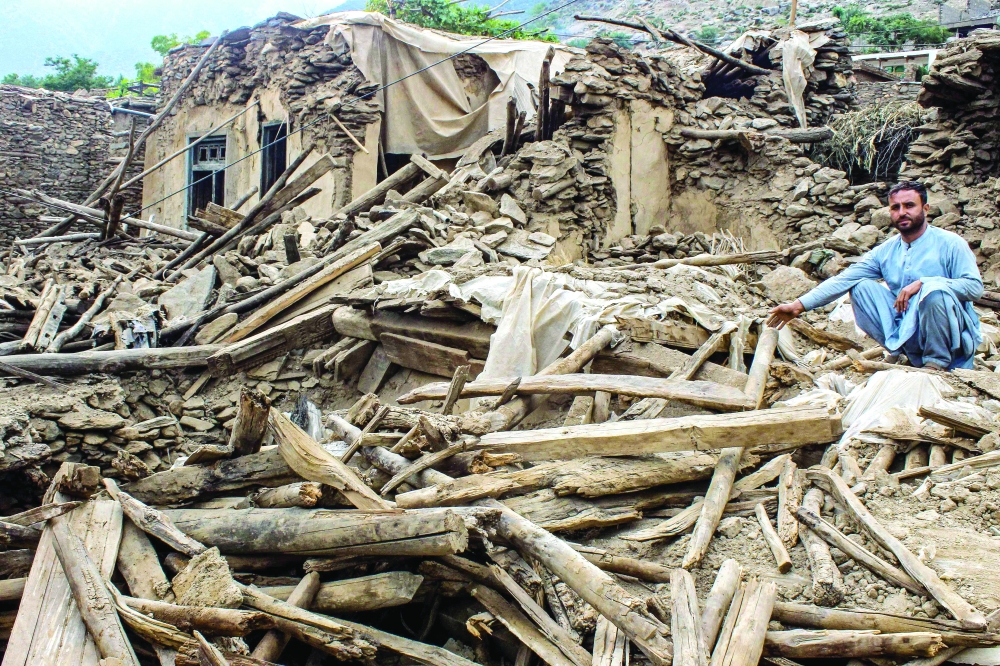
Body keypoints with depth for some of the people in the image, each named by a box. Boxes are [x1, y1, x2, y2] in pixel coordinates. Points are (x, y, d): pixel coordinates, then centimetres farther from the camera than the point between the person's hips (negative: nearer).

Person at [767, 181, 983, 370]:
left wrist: (922, 283, -26)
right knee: (861, 287, -6)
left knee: (934, 289, -33)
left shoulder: (949, 244, -5)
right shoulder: (886, 251, 8)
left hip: (949, 336, -5)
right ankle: (911, 356, -7)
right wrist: (800, 304, -9)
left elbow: (974, 286, -16)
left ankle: (938, 361, -12)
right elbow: (844, 279, 0)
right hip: (907, 331, 5)